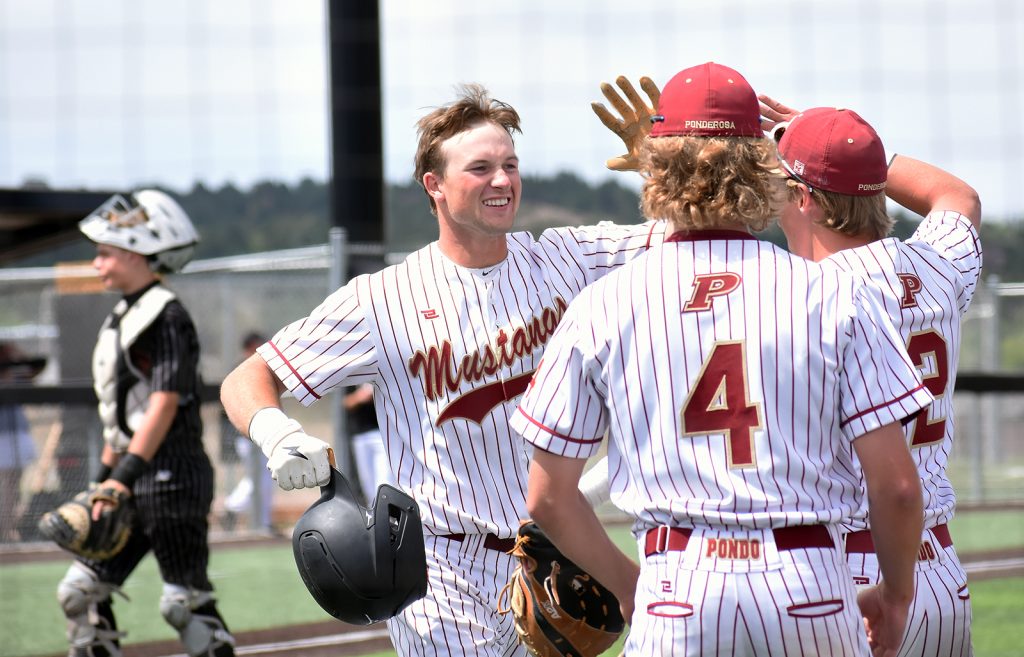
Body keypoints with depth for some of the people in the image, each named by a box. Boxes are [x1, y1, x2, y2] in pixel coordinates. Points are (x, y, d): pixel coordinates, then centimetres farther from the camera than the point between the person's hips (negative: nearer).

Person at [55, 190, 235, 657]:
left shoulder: (166, 315, -12)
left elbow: (164, 404, -20)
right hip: (134, 479, 9)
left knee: (185, 601, -8)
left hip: (173, 475, -9)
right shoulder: (122, 317, 17)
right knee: (81, 591, 4)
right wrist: (104, 477, 20)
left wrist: (125, 475, -25)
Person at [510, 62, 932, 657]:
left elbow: (548, 497, 6)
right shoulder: (835, 295, 0)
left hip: (676, 593, 0)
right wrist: (897, 594, 15)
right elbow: (897, 484, -2)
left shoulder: (602, 307, 4)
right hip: (811, 589, 0)